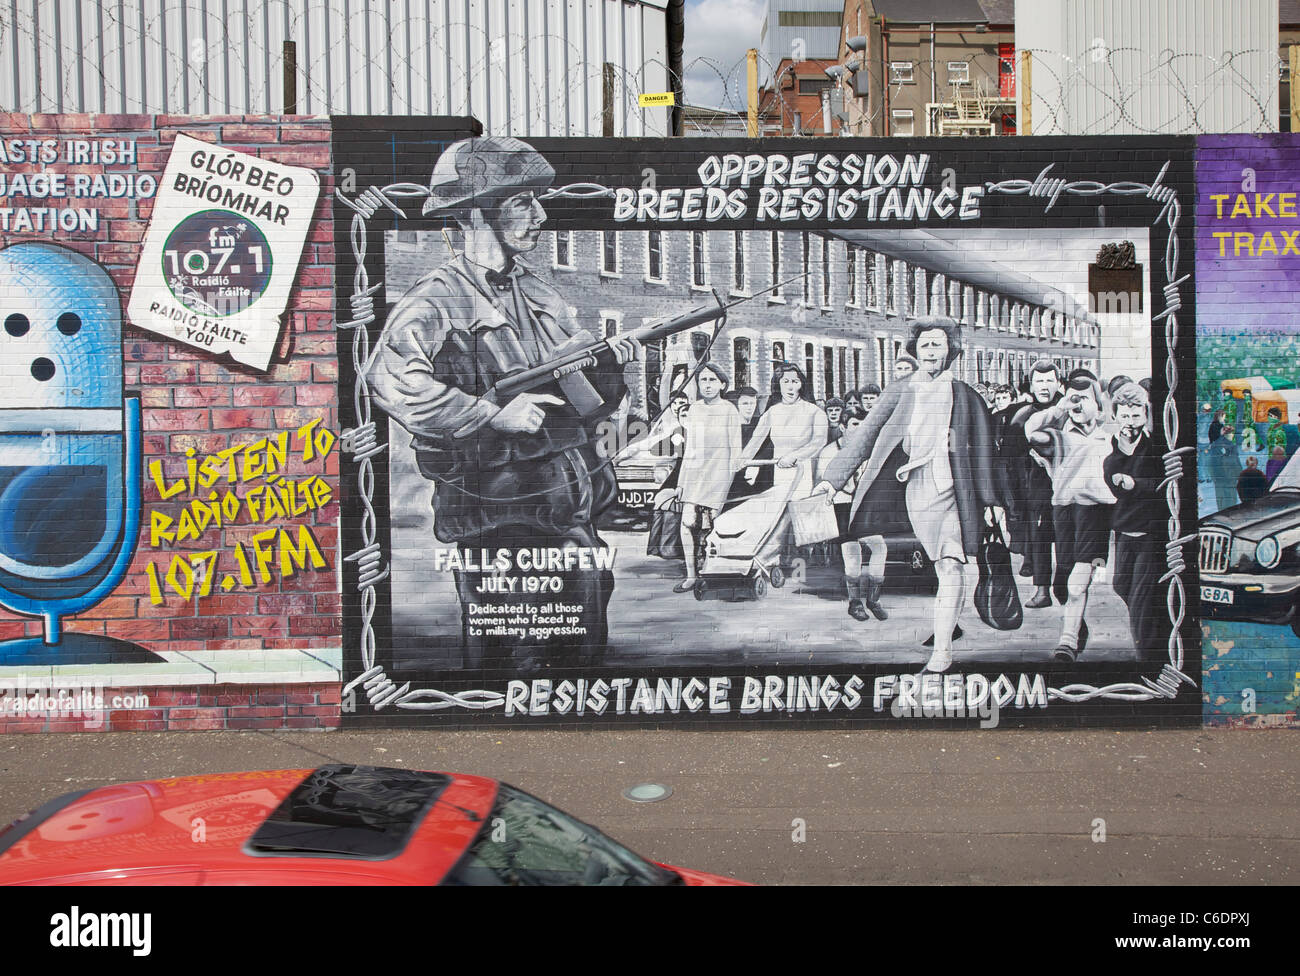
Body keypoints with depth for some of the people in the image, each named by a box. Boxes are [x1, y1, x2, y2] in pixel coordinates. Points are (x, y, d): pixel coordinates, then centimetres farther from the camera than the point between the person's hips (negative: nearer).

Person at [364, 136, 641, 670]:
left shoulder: (540, 294, 13)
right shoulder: (437, 302, -11)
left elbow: (589, 402, 18)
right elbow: (389, 380, -31)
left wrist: (607, 361, -4)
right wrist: (495, 413, -26)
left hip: (577, 512, 7)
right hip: (501, 520, -7)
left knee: (585, 654, 14)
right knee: (523, 658, -2)